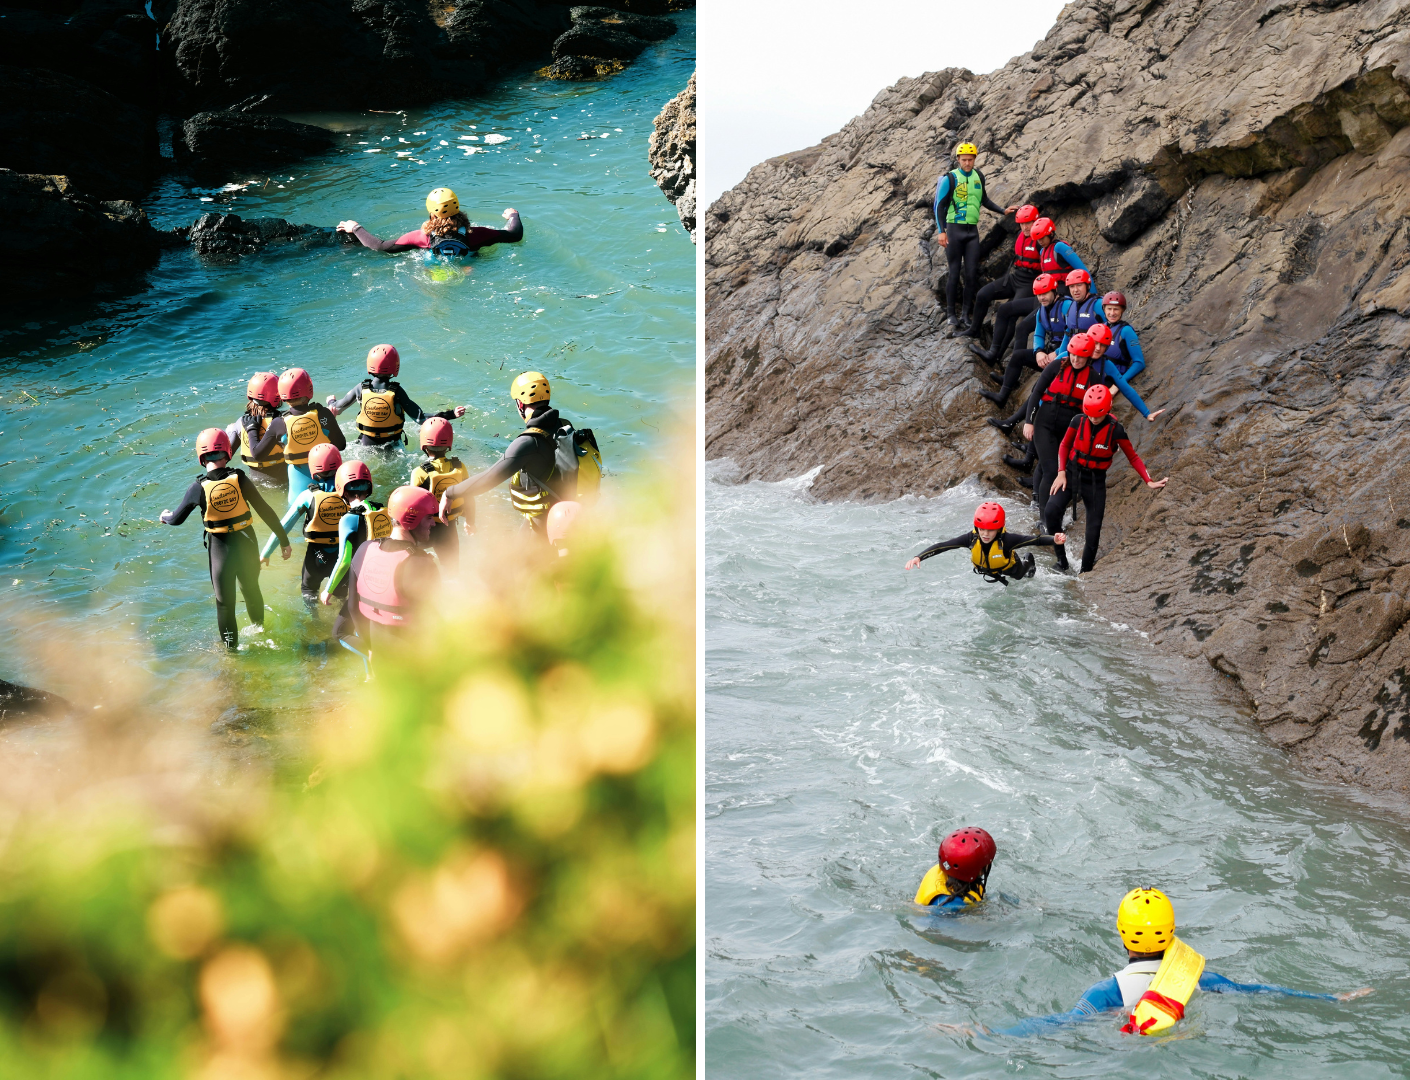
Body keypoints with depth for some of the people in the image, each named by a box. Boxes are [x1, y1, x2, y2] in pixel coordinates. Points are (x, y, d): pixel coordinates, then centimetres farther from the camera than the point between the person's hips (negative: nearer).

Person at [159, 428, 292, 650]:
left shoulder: (199, 488, -14)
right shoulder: (239, 479, -13)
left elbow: (177, 519, 0)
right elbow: (265, 511, -11)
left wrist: (165, 516, 24)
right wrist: (283, 540, -3)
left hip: (220, 546, -2)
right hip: (246, 541, 2)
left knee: (224, 598, 15)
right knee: (251, 587, 27)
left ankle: (231, 644, 26)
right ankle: (258, 625, 48)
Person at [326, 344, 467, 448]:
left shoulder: (361, 388, -8)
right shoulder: (396, 392, -16)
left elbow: (337, 408, 6)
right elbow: (420, 418, -19)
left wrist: (331, 402, 30)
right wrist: (451, 414, -19)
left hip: (365, 445, 2)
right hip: (391, 447, -2)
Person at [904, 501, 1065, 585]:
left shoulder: (1006, 540, -44)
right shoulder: (971, 539, -38)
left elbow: (1035, 540, -52)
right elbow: (941, 546, -41)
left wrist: (1054, 540, -71)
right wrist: (918, 557, -53)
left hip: (1010, 571, -2)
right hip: (984, 572, 2)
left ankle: (1028, 563, 55)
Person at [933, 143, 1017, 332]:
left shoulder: (978, 176, 8)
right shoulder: (950, 178, -7)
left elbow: (984, 199, 23)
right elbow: (940, 205, -7)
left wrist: (1003, 211, 16)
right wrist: (941, 231, -14)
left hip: (972, 231, 4)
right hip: (954, 229, -4)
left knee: (972, 273, 0)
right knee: (954, 273, -3)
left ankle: (969, 313, 8)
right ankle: (951, 315, 3)